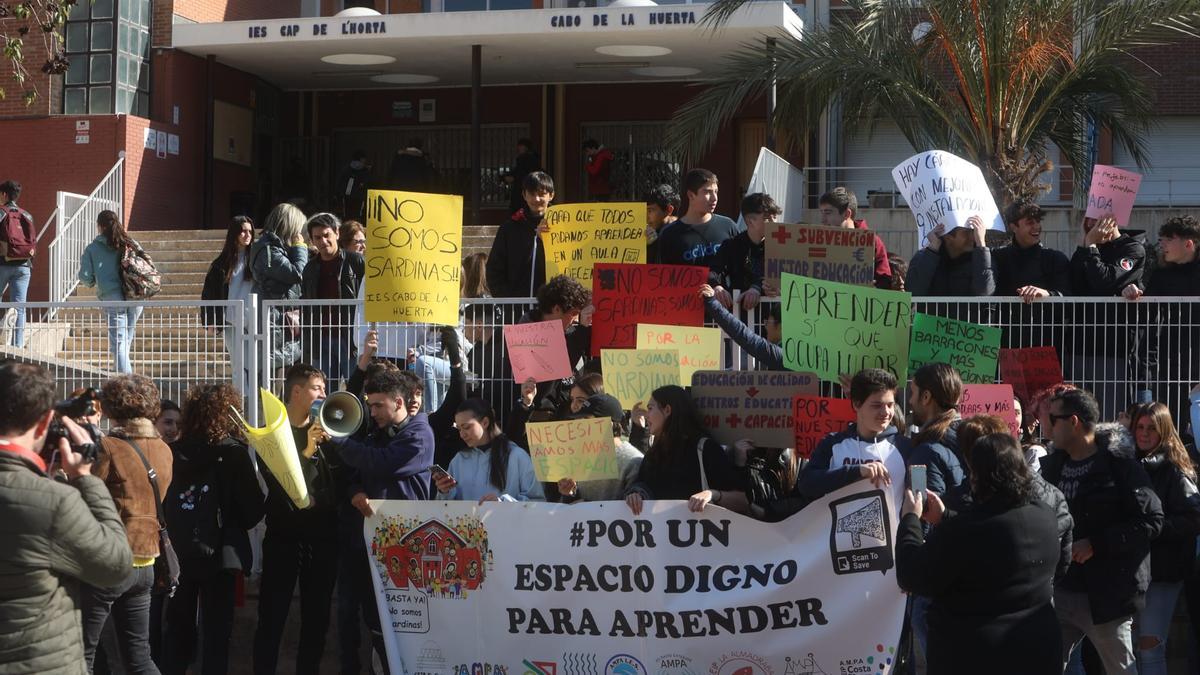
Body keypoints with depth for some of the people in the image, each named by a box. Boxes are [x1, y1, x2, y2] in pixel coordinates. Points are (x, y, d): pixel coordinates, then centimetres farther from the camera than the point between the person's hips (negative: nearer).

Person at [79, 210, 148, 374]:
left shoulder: (92, 248, 5)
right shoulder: (131, 244, 13)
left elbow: (85, 277, 1)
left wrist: (91, 283, 22)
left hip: (112, 297, -3)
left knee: (118, 342, -6)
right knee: (126, 340, 16)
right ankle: (122, 368, 19)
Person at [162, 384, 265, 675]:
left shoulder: (173, 452, 0)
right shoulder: (233, 453, -9)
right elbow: (253, 510, -8)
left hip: (177, 553, 4)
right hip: (218, 553, -4)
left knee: (178, 631, 14)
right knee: (215, 634, 2)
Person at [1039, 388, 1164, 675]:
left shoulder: (1120, 465, -10)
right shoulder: (1054, 463, 10)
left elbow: (1151, 520, -14)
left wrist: (1096, 544, -18)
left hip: (1105, 595, -6)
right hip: (1058, 591, 6)